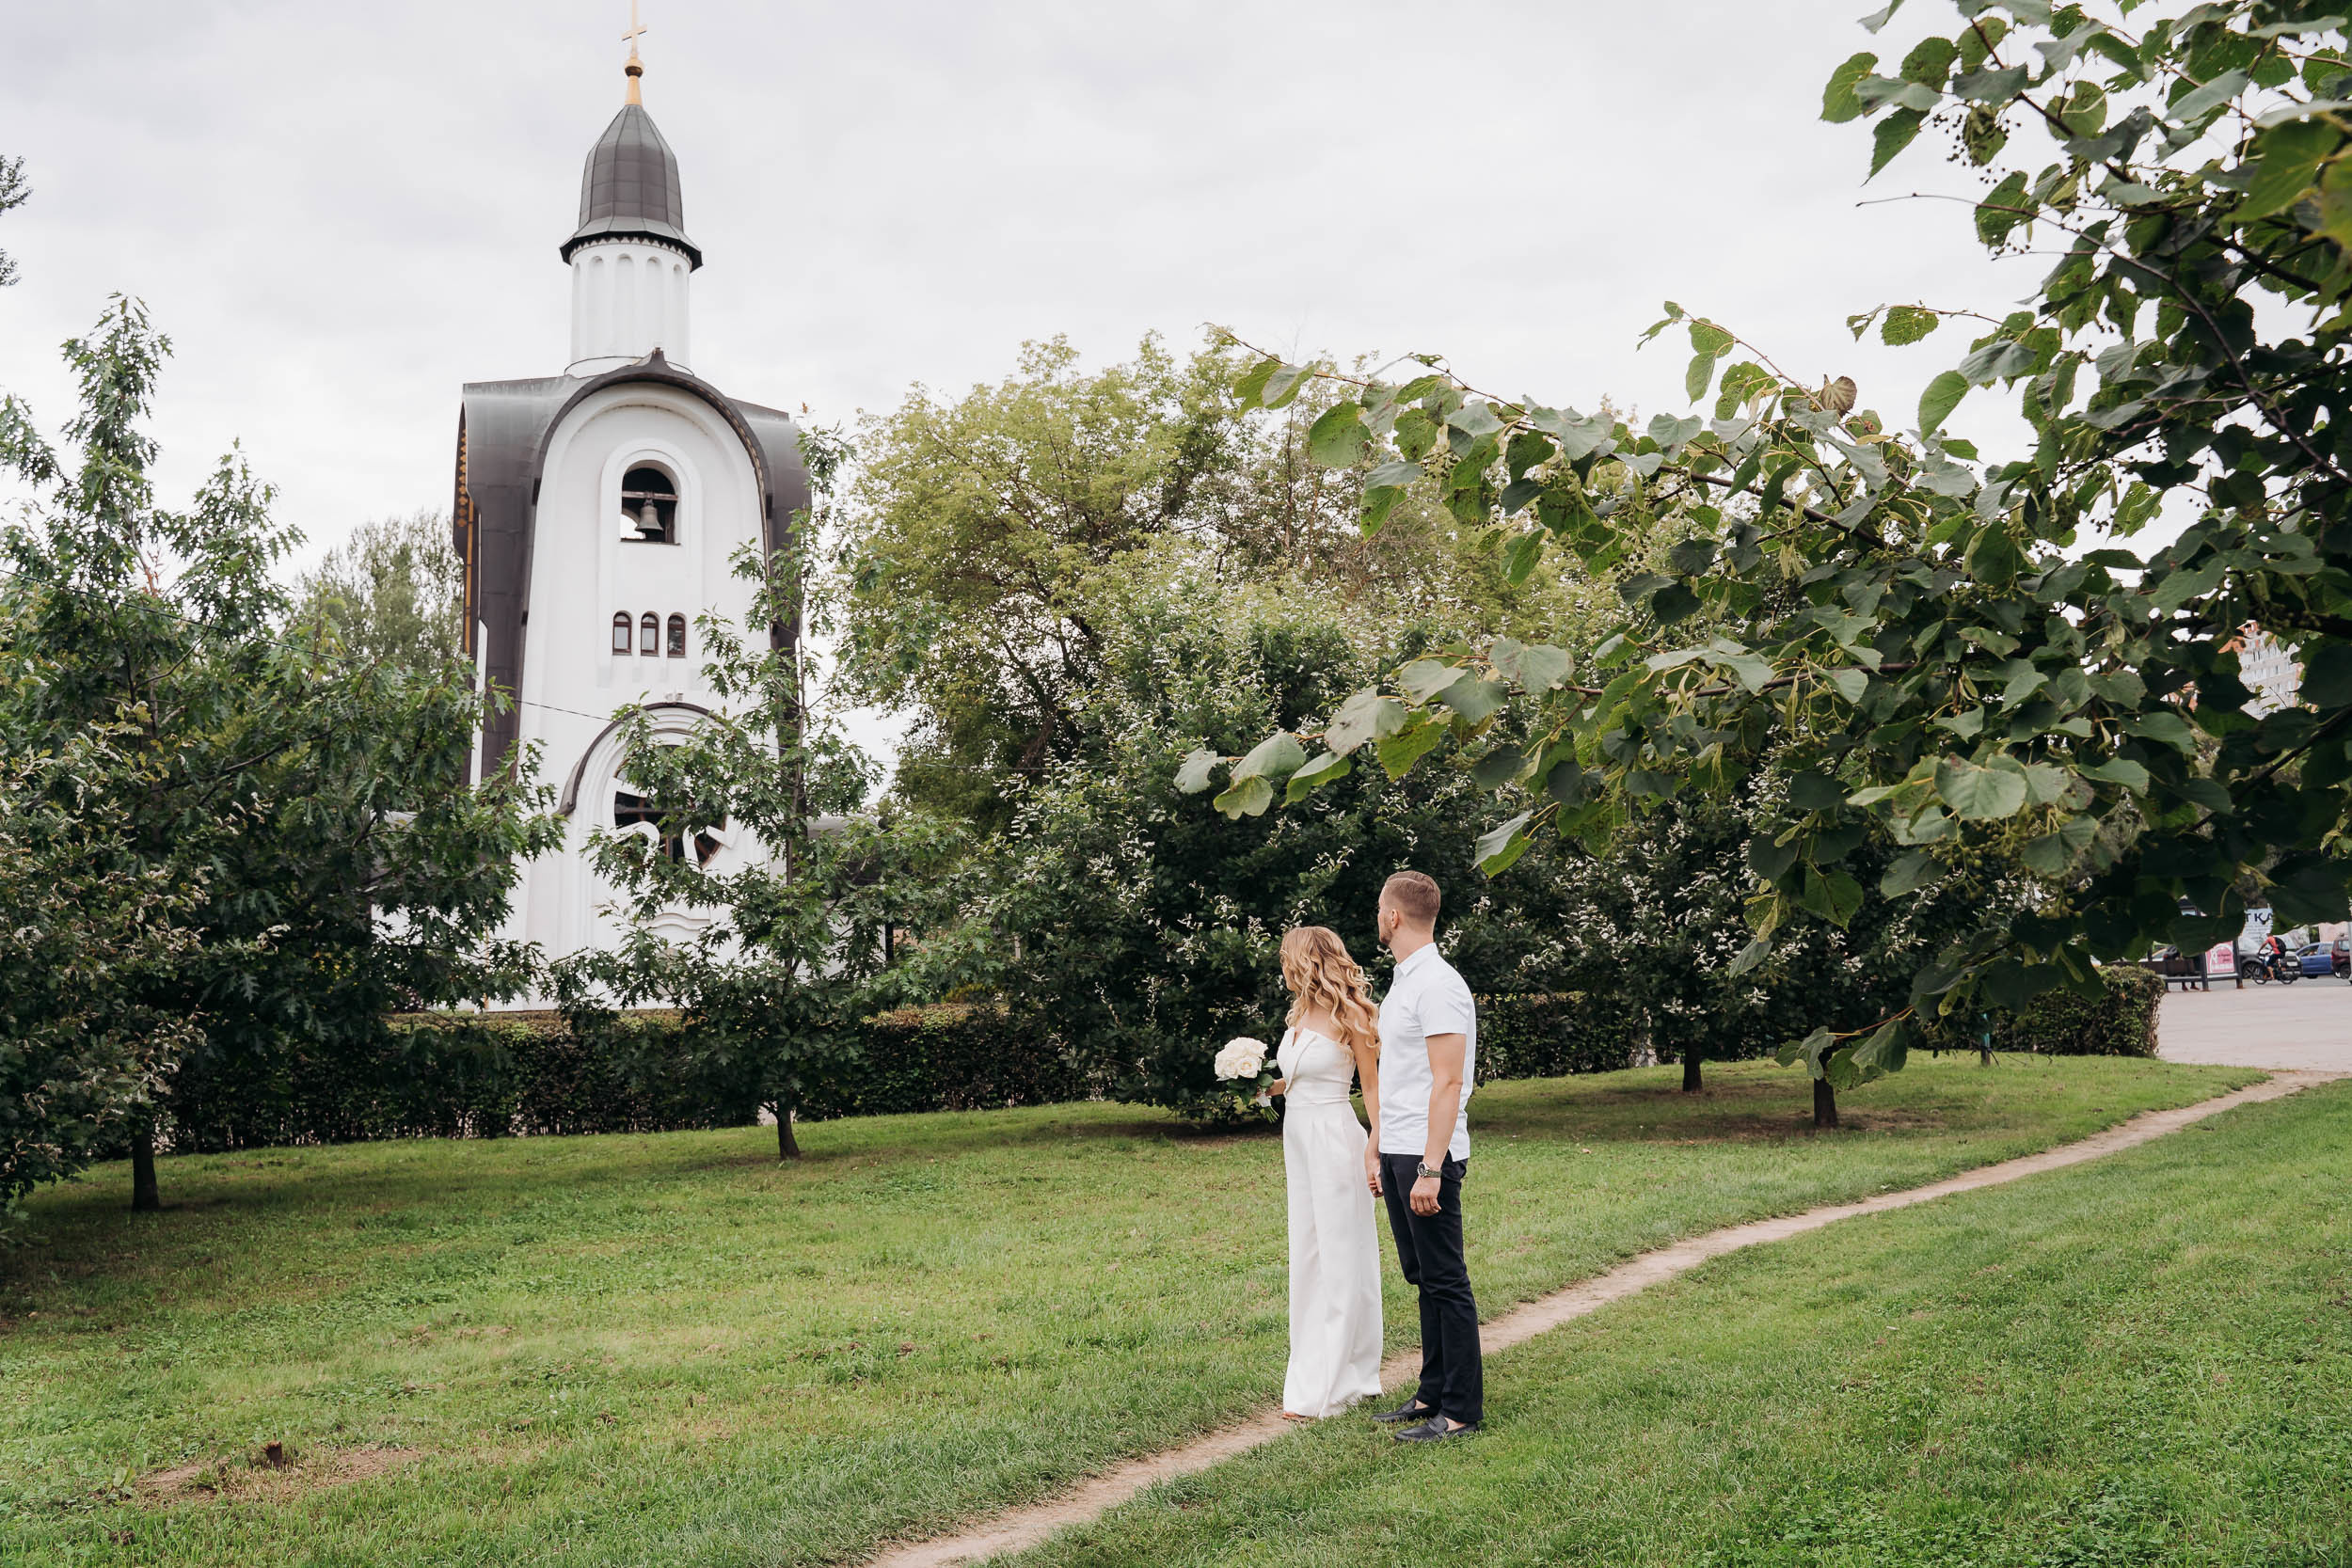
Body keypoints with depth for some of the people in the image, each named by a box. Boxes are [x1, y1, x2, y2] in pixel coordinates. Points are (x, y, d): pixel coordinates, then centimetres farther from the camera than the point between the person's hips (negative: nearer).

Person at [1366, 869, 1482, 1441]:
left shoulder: (1438, 985, -15)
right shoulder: (1402, 982, 16)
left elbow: (1448, 1083, -20)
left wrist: (1430, 1168, -24)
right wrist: (1385, 1159, 20)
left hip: (1427, 1156, -10)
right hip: (1398, 1152, 10)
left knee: (1445, 1281, -3)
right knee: (1423, 1278, 14)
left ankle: (1462, 1410, 3)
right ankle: (1433, 1394, 22)